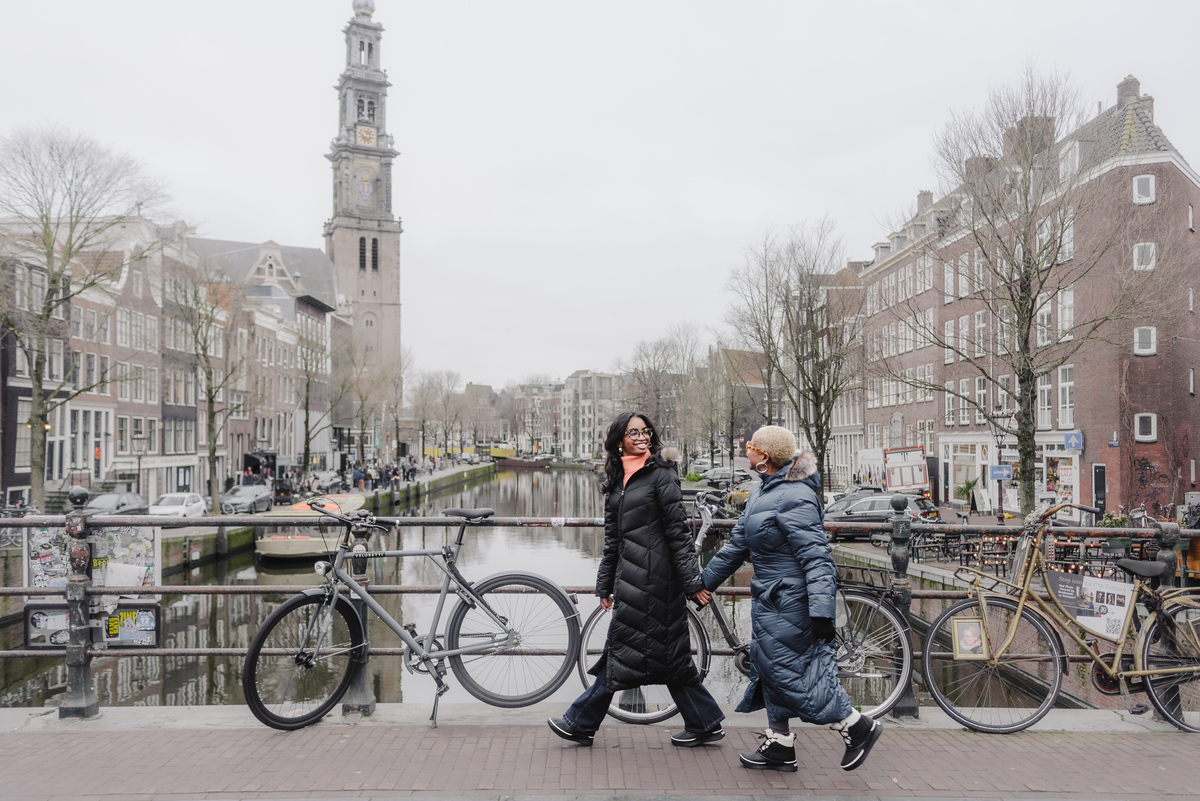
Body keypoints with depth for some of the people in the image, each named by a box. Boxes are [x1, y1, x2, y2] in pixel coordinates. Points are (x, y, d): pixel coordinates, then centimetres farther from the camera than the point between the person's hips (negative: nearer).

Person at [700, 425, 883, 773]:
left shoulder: (793, 498, -21)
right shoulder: (761, 491, 10)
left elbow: (816, 557, -25)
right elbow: (738, 545, 17)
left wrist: (821, 611, -30)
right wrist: (703, 582, 21)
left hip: (789, 599, -10)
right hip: (769, 599, 10)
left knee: (787, 669, -3)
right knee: (769, 668, 15)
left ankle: (858, 727, 11)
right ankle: (778, 746, 28)